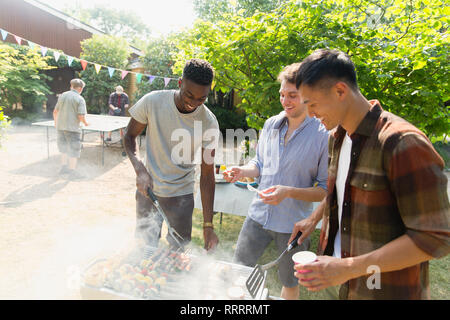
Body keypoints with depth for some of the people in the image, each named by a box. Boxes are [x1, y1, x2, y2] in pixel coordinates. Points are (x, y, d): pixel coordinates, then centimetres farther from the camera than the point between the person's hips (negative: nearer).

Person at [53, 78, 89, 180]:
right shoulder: (80, 99, -10)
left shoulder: (62, 95, 7)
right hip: (72, 128, -6)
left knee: (64, 148, 23)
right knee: (74, 150, 5)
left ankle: (64, 167, 33)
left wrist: (56, 122, 28)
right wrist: (85, 123, 2)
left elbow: (55, 112, 12)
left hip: (60, 127, 6)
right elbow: (81, 116, -18)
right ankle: (72, 172, 9)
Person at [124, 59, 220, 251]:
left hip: (181, 195, 0)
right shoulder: (152, 102, -16)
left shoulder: (209, 123, -15)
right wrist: (139, 169, -21)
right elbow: (129, 136, -1)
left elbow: (207, 175, -12)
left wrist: (208, 226, -14)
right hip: (148, 190, 1)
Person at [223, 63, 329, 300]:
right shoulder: (271, 124, 0)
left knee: (290, 285, 20)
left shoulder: (323, 136, -15)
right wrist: (241, 171, -9)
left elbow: (326, 190, -13)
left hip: (294, 225, -3)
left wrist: (289, 192, -27)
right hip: (259, 215, 4)